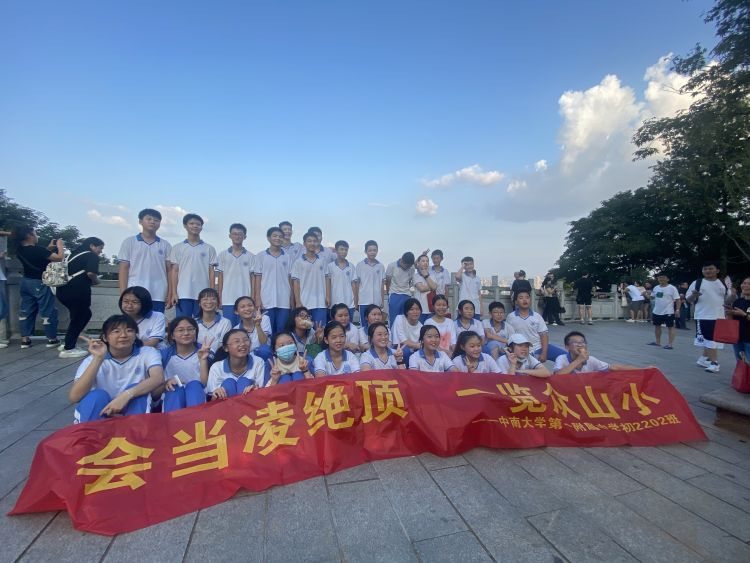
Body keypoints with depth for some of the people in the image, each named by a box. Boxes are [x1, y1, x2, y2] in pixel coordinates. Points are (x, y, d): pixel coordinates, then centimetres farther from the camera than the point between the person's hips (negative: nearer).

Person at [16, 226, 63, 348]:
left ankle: (24, 339, 16)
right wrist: (59, 245, -6)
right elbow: (59, 257, -21)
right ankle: (52, 339, 7)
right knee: (48, 311, 1)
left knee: (26, 310, 12)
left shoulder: (20, 250, 1)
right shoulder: (37, 250, -24)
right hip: (40, 283, -8)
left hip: (26, 282, 8)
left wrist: (49, 248, 12)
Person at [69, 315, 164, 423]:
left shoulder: (147, 353, -9)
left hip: (134, 412, 0)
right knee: (97, 395, -28)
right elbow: (74, 397, -22)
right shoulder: (93, 360, -7)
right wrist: (98, 358, -29)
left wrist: (127, 394, -42)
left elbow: (158, 378, -28)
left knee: (137, 389, -27)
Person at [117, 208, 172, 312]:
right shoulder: (129, 242, 8)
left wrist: (170, 293, 1)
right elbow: (123, 269, 4)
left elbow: (169, 270, 9)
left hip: (158, 296, 1)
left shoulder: (165, 245, 11)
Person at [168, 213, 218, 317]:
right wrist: (174, 293, -3)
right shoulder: (177, 248, 9)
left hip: (203, 295, 0)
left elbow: (211, 272, 7)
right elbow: (174, 271, 6)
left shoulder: (209, 249, 8)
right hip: (183, 294, 0)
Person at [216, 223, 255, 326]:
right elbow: (220, 278, 7)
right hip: (227, 300, 0)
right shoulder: (223, 255, 7)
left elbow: (252, 279, 5)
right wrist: (219, 298, 0)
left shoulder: (251, 256, 6)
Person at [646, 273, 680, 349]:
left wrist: (677, 310, -15)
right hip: (657, 311, 7)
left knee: (670, 327, 0)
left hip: (668, 312, -7)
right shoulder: (656, 288, 8)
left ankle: (670, 344, 3)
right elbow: (652, 297, 21)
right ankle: (657, 342, 27)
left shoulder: (672, 288, -9)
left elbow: (677, 299, -10)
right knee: (657, 326, 14)